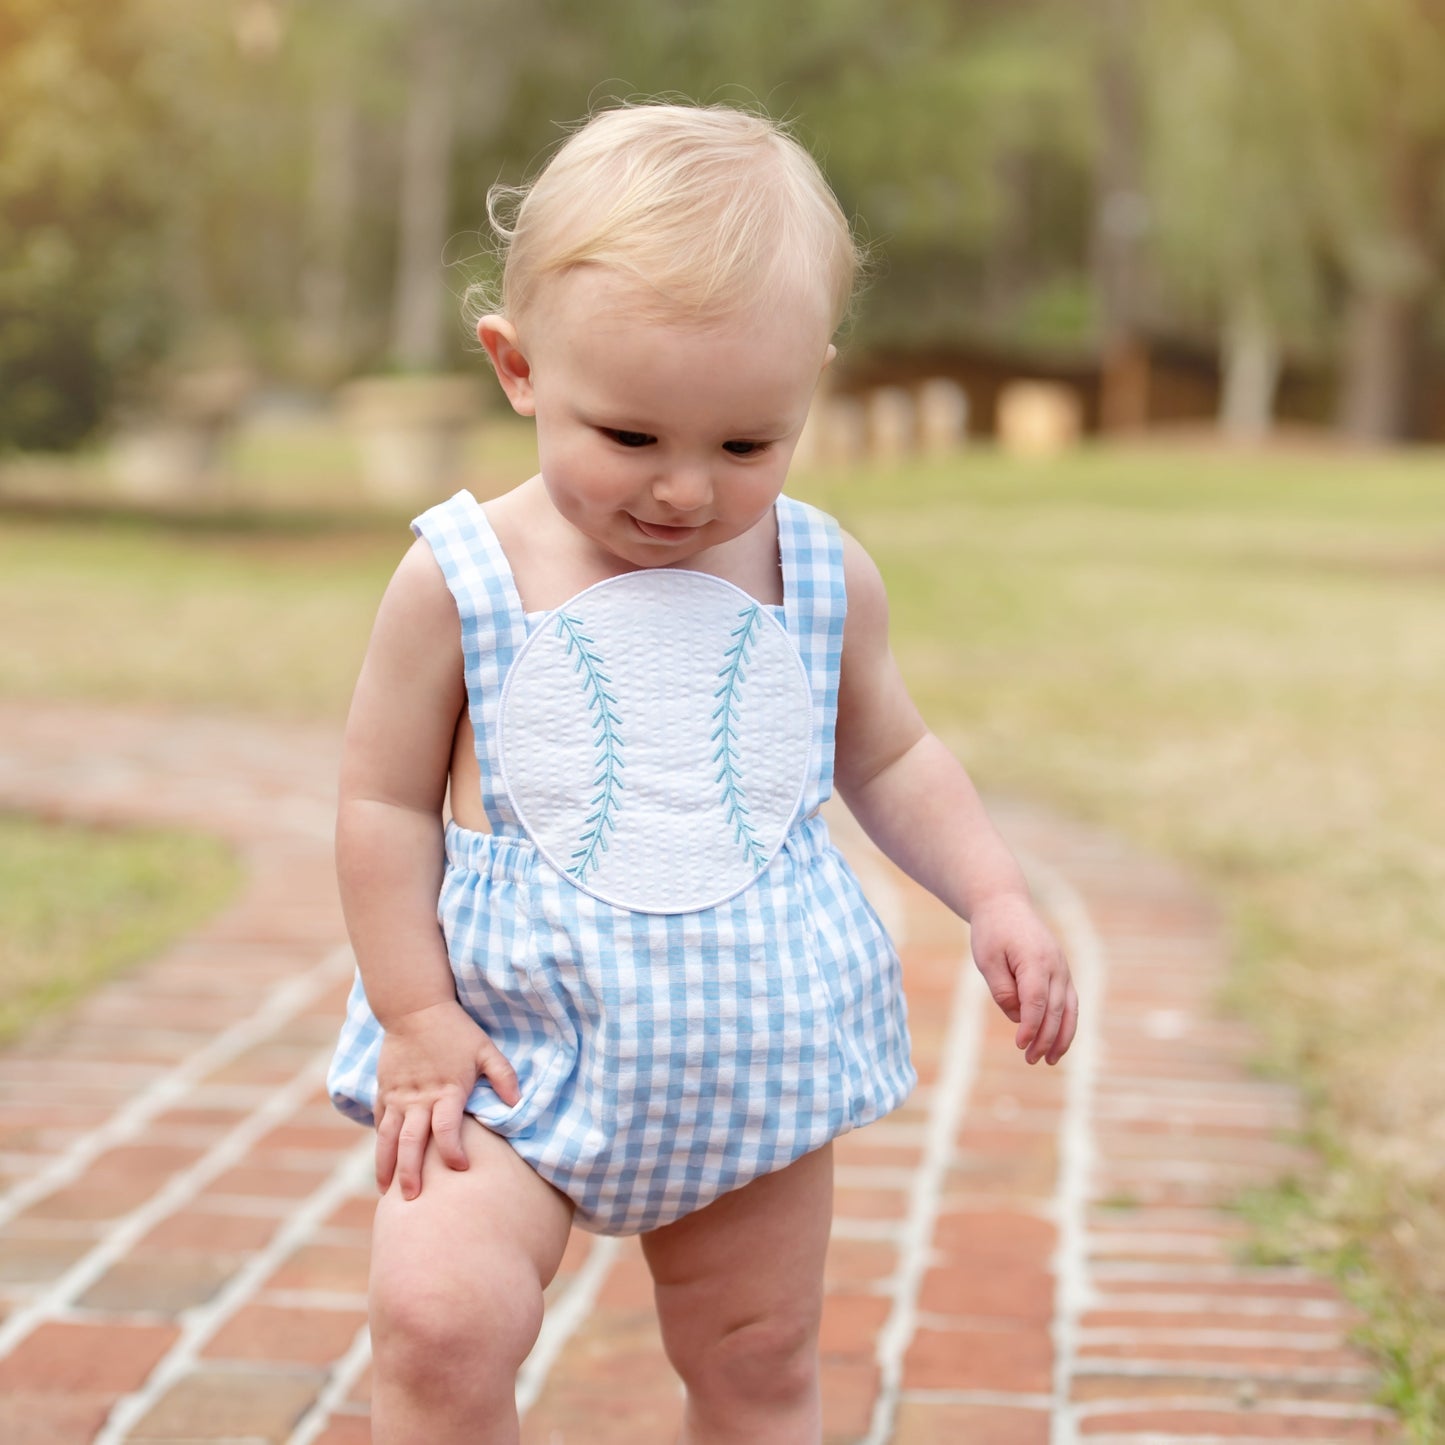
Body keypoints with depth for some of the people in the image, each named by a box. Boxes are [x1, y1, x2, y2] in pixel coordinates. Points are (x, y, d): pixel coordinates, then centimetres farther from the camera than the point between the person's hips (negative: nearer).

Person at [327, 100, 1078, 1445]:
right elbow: (386, 802, -4)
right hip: (517, 1038, -3)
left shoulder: (825, 578, -1)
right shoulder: (461, 579, -11)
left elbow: (891, 758, 13)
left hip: (755, 1048, 3)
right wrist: (415, 1015, -8)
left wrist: (994, 898, 0)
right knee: (438, 1322, -20)